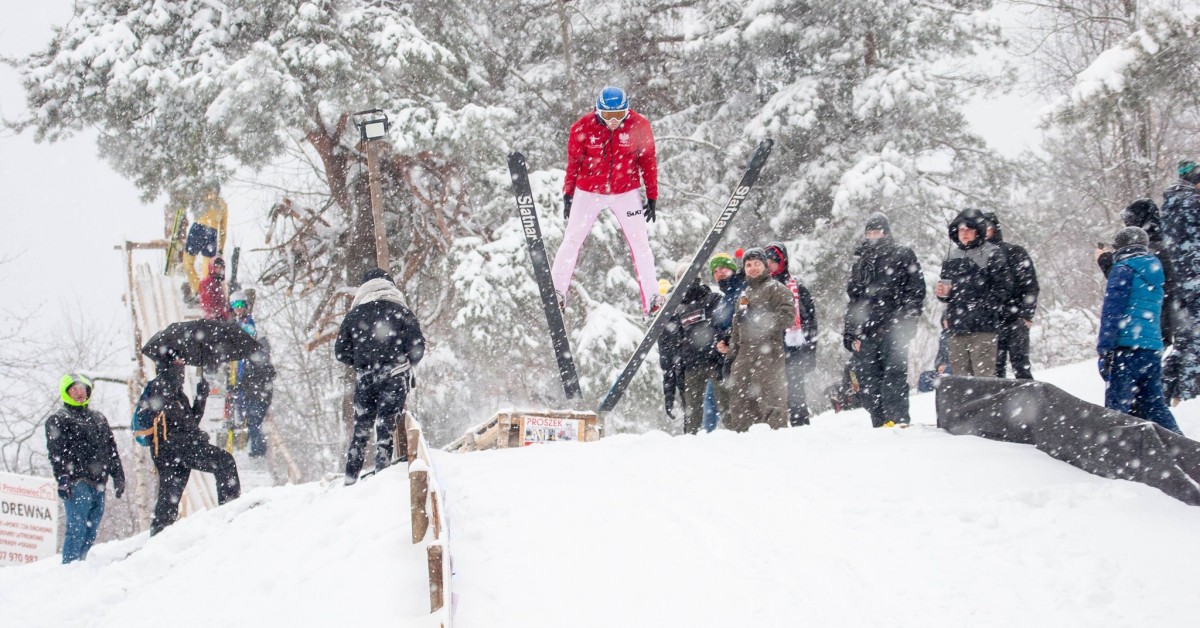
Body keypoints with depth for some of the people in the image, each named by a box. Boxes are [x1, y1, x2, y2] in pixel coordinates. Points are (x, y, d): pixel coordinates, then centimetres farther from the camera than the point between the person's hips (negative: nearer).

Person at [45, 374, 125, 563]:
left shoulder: (98, 418, 24)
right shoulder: (58, 419, 5)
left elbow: (112, 449, 24)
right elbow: (56, 452, -6)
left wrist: (118, 477, 15)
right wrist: (62, 480, -17)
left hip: (98, 485, 6)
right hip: (78, 484, -6)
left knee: (90, 533, 4)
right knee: (77, 530, -13)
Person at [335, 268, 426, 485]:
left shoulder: (354, 314, 8)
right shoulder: (400, 311, 1)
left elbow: (340, 352, 8)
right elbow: (417, 346, -5)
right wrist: (407, 365, 13)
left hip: (366, 378, 2)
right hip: (395, 377, -2)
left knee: (361, 427, 11)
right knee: (386, 426, -1)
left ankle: (351, 478, 11)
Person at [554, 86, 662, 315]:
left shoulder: (639, 126, -11)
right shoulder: (584, 126, -13)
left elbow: (648, 162, -1)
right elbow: (573, 162, 0)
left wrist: (652, 197, 1)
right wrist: (568, 193, 5)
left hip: (626, 193, 0)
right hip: (589, 192, 0)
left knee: (640, 243, 0)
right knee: (572, 240, 3)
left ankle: (651, 299, 5)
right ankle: (557, 291, 13)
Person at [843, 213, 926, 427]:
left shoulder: (903, 256, 9)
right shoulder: (861, 262, 25)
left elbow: (916, 291, 2)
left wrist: (904, 322, -10)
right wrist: (851, 332, 14)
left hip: (893, 329, -5)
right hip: (865, 331, 5)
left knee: (894, 374, -15)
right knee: (868, 380, 0)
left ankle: (898, 420, -18)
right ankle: (879, 425, 3)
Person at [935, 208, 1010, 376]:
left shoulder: (992, 254, 1)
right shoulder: (952, 256, 19)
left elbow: (1002, 287, -5)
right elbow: (945, 285, 27)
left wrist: (983, 308, -14)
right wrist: (942, 293, 4)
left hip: (983, 326, -6)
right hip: (956, 327, 6)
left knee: (983, 375, -9)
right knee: (960, 375, 8)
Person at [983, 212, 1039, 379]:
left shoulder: (1015, 252, 4)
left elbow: (1030, 285, 0)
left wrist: (1027, 315, -10)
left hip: (1015, 321, -4)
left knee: (1020, 365, -6)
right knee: (995, 368, 3)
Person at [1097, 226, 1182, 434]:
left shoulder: (1124, 270, -3)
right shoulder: (1154, 275, 20)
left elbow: (1111, 312, -10)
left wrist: (1104, 350, -12)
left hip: (1128, 347, -7)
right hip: (1153, 349, 7)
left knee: (1117, 408, -11)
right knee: (1154, 405, 12)